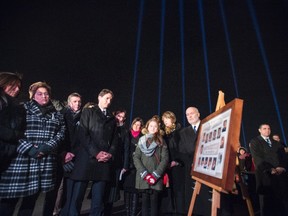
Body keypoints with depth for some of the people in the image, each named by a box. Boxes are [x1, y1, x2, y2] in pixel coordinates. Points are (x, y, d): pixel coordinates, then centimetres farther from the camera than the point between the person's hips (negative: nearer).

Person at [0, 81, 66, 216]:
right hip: (22, 160, -2)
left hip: (47, 162, 2)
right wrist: (29, 148, -14)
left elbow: (61, 132, 6)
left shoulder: (56, 114, 15)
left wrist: (48, 146, -10)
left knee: (31, 197, 12)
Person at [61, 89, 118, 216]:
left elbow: (114, 139, 15)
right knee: (76, 197, 0)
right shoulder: (88, 112, 7)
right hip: (87, 160, -3)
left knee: (98, 199, 7)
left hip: (104, 162, 4)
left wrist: (110, 153, -4)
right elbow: (83, 134, -5)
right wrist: (96, 153, -12)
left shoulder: (112, 118, 18)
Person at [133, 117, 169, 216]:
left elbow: (165, 159, -2)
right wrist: (145, 174, -10)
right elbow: (136, 158, 1)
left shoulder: (161, 142, 7)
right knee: (145, 201, 5)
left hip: (156, 178, 0)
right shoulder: (141, 141, 8)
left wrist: (155, 174, -11)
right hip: (143, 177, 1)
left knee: (154, 201, 3)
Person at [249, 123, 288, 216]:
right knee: (268, 202, -1)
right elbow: (257, 158, -5)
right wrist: (270, 169, -14)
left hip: (281, 174, 4)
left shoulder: (277, 143, 23)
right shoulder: (254, 142, 6)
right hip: (265, 175, -4)